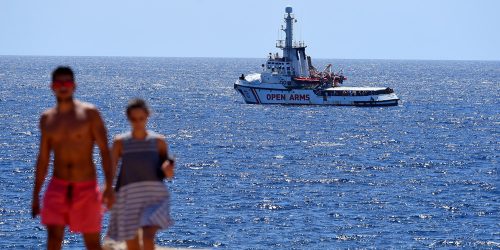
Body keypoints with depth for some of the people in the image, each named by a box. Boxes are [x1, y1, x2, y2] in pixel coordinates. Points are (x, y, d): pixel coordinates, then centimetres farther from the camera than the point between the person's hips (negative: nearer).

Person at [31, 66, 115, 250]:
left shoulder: (89, 113, -4)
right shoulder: (47, 119, 6)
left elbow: (104, 151, -6)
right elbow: (43, 159, 12)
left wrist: (109, 186, -16)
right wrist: (35, 195, 11)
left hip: (86, 187, -2)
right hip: (58, 187, 2)